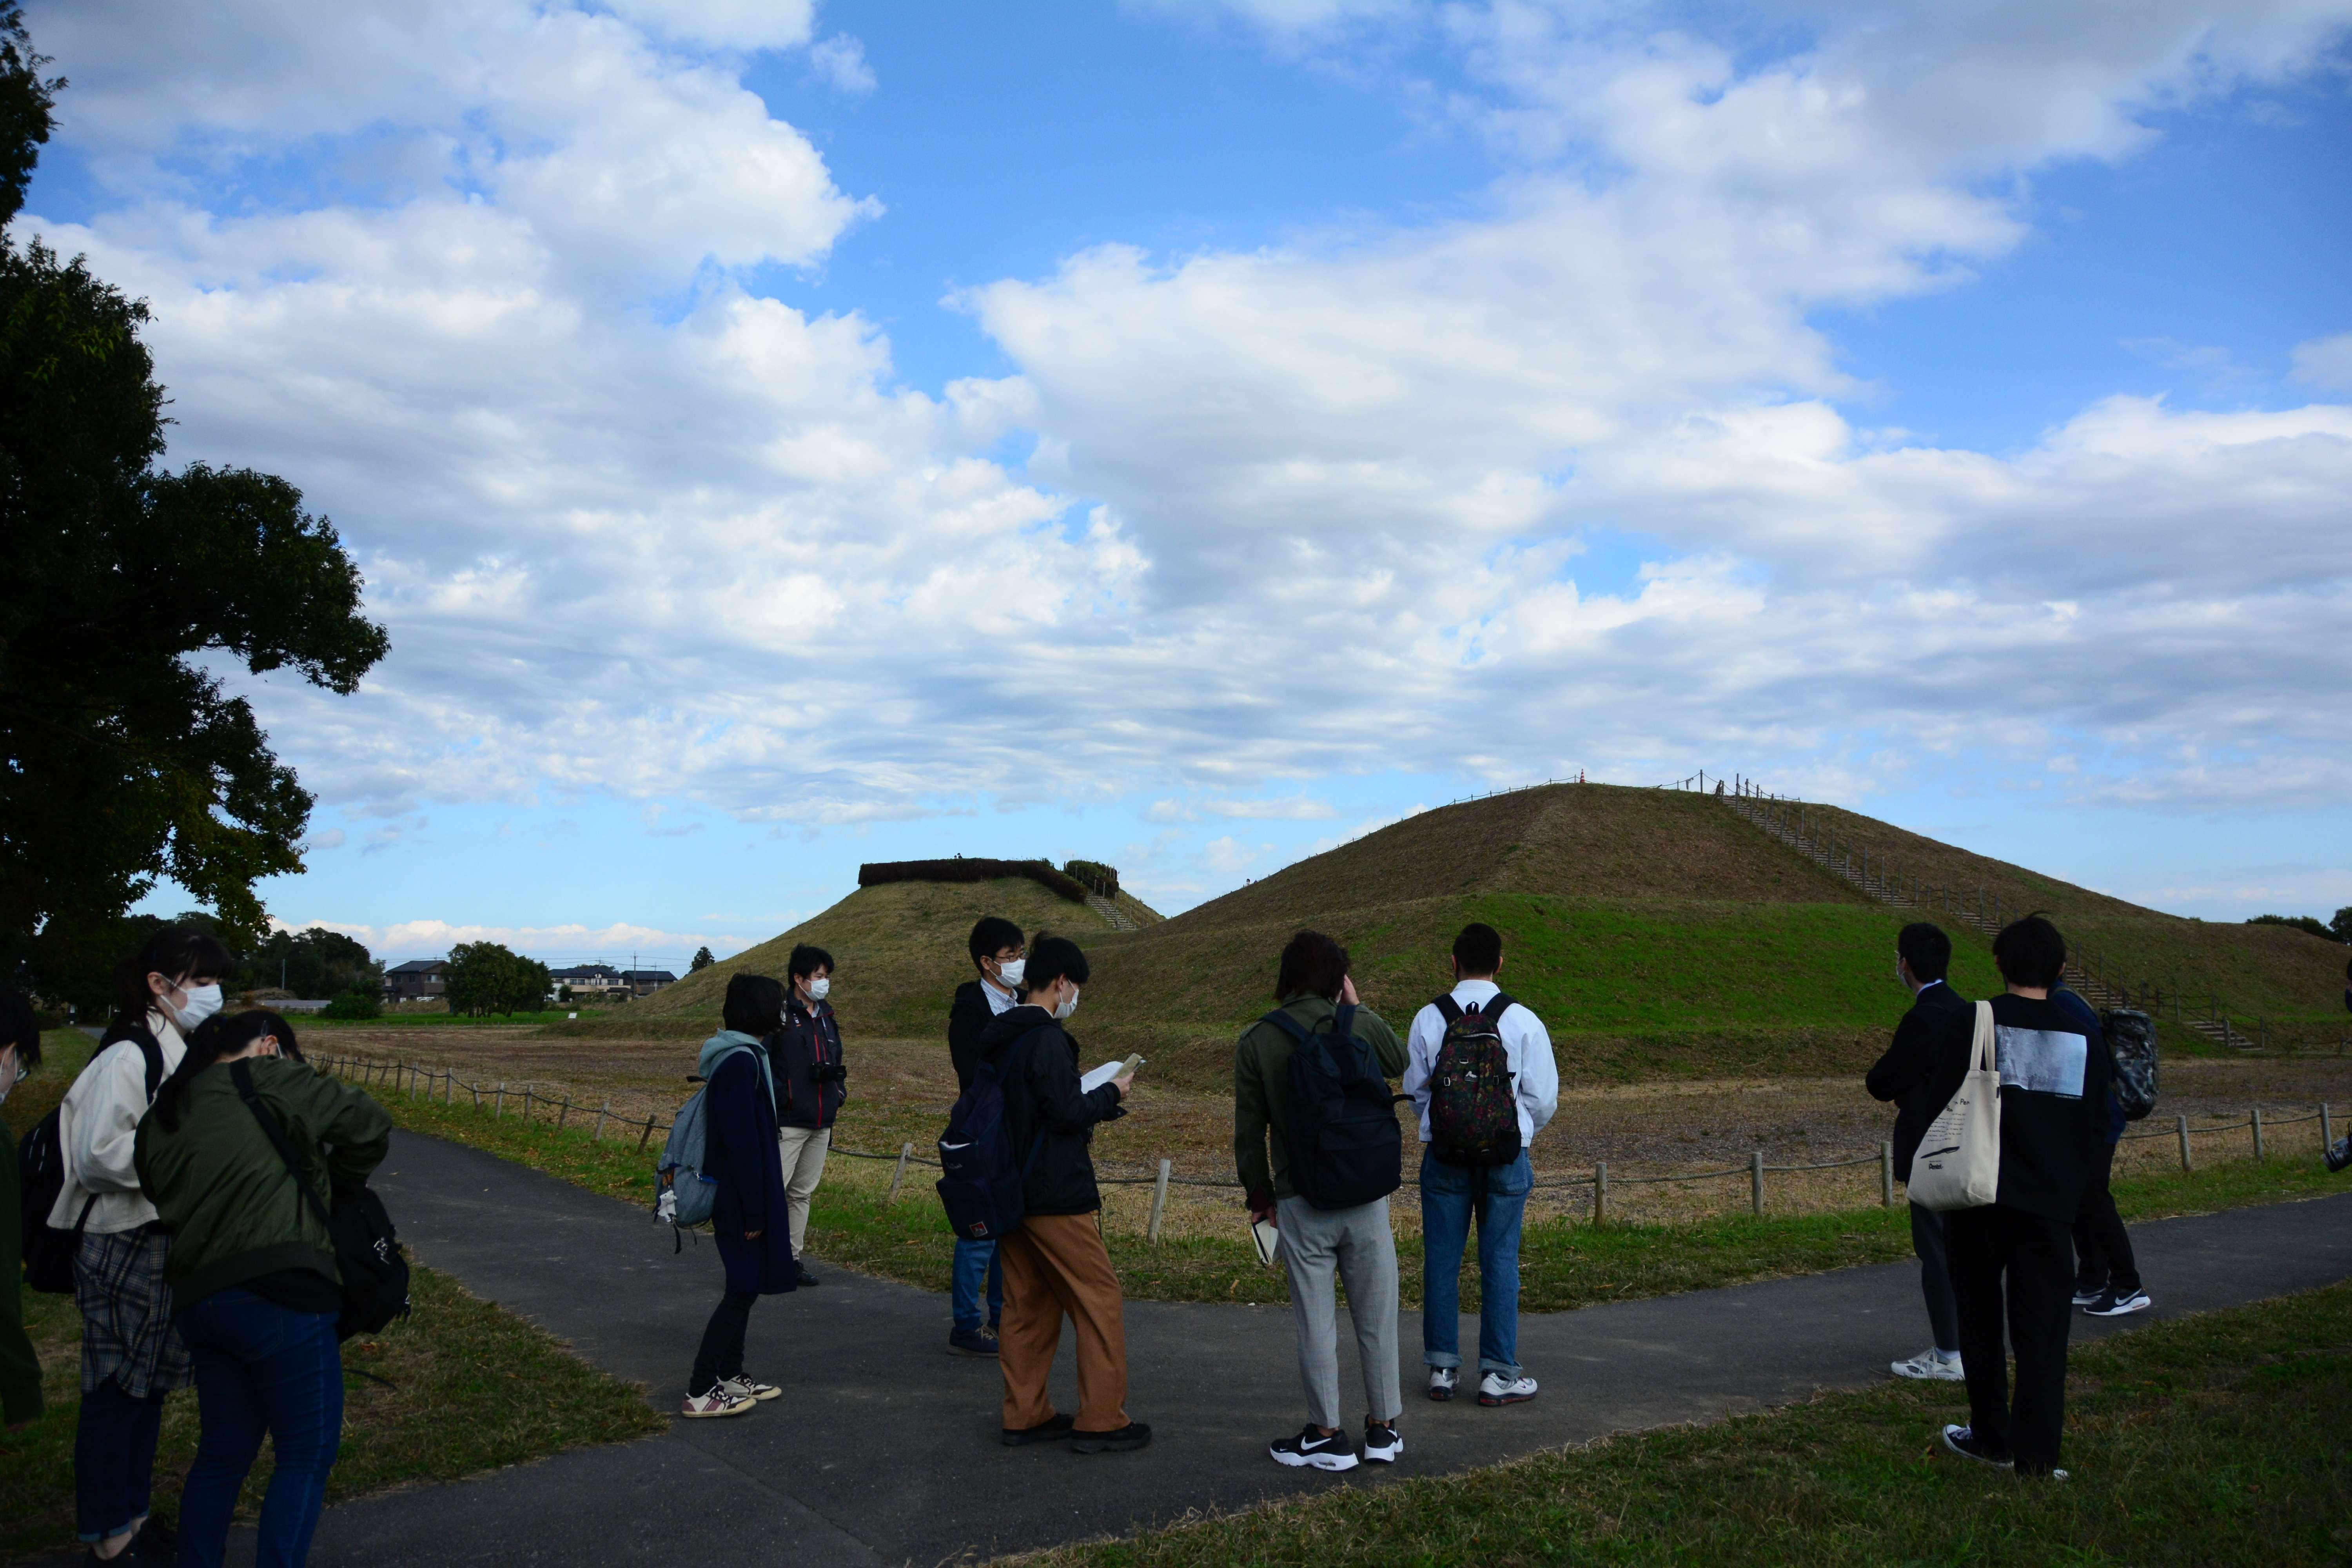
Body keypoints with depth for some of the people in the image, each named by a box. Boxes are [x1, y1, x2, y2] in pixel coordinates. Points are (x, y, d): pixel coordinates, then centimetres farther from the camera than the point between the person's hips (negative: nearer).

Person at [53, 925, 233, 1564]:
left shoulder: (183, 1053, 11)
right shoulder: (128, 1057, -18)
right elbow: (98, 1156, -23)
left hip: (168, 1245, 9)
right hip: (123, 1252, -9)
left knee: (149, 1389, 18)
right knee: (115, 1397, 2)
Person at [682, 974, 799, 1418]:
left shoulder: (743, 1057, 10)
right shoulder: (741, 1064, -21)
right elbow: (743, 1142, -23)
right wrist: (754, 1211, -20)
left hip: (737, 1194, 10)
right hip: (742, 1196, -10)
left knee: (744, 1285, 17)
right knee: (743, 1289, -4)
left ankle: (730, 1377, 26)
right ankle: (700, 1393, 2)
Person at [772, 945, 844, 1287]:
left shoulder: (827, 1016, 15)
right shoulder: (779, 1014, -8)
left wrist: (839, 1091, 11)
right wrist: (778, 1097, -17)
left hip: (822, 1123, 8)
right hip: (787, 1122, -7)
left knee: (803, 1193, 13)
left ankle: (793, 1257, 20)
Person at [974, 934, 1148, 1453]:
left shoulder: (996, 1039, 11)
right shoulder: (1047, 1038, -18)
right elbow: (1067, 1112, -19)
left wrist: (1093, 1102, 16)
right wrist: (1111, 1093, -2)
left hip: (1012, 1192, 9)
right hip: (1055, 1196, -9)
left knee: (1027, 1305, 15)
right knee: (1099, 1303, 0)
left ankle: (1025, 1415, 21)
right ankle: (1101, 1422, 4)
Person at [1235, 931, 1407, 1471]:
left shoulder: (1255, 1042, -4)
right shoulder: (1359, 1026, -3)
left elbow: (1249, 1129, 1)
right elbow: (1399, 1061, 19)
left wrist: (1260, 1195, 13)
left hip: (1301, 1203, -1)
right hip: (1365, 1197, 1)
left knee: (1316, 1323, 7)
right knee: (1376, 1315, 12)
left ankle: (1327, 1435, 15)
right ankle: (1382, 1427, 22)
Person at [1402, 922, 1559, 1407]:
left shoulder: (1428, 1019, -3)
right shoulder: (1523, 1021, -7)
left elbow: (1415, 1090, 7)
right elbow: (1543, 1098, -2)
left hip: (1444, 1153, 1)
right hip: (1506, 1155, -1)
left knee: (1441, 1259, 9)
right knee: (1500, 1261, 6)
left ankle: (1442, 1369, 17)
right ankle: (1499, 1374, 11)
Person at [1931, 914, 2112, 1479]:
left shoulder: (1970, 1024, -8)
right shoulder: (2084, 1034, 2)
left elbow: (1942, 1106, -3)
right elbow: (2096, 1125, 8)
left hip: (1979, 1200, -2)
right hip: (2051, 1205, 2)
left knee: (1981, 1321, 14)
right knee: (2043, 1328, 6)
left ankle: (1992, 1438, 21)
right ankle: (2037, 1455, 5)